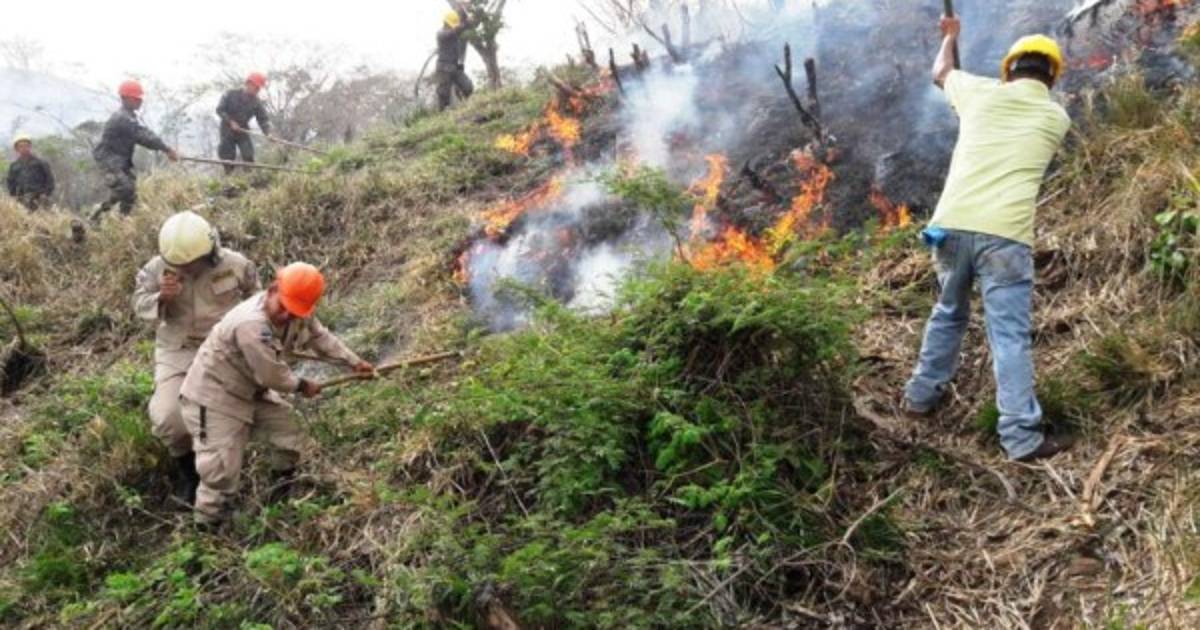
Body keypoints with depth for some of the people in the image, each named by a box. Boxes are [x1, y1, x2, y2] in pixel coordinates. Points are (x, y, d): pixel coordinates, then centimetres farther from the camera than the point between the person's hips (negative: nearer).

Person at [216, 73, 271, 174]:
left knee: (248, 156, -12)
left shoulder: (256, 103, -4)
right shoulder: (231, 95, -9)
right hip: (227, 131, -2)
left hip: (243, 131, 2)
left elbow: (263, 119, -10)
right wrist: (231, 122, -22)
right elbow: (219, 109, -11)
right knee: (228, 158, 0)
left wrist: (268, 133, -28)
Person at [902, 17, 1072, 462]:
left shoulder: (982, 92, 12)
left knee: (948, 313, 24)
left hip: (952, 225, 3)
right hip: (1005, 234, -3)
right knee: (1010, 336, -1)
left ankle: (922, 395, 34)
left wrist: (950, 36, 52)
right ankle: (1022, 437, 0)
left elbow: (940, 73, 33)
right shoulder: (1056, 117, 11)